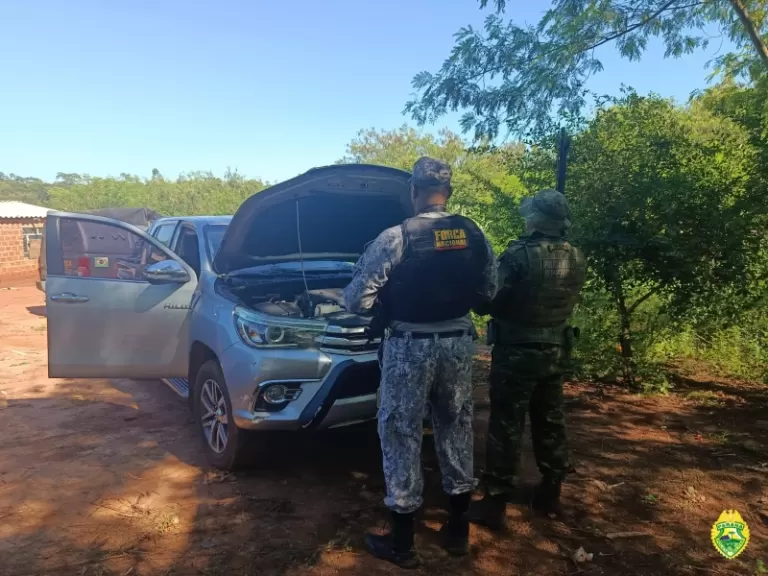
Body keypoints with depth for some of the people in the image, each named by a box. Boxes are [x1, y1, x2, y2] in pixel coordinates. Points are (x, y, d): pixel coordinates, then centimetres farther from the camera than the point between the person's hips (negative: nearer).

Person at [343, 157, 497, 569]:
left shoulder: (394, 238, -14)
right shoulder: (474, 235, 1)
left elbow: (357, 301, -13)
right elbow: (488, 294, 9)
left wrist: (385, 303, 9)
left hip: (410, 346, -5)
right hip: (458, 343, 5)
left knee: (401, 434, 7)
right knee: (456, 427, 17)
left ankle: (402, 543, 17)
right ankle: (458, 530, 30)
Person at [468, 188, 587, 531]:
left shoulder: (519, 254, -20)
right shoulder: (576, 259, 2)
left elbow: (489, 301, -17)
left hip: (517, 350, -6)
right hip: (556, 350, 7)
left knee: (506, 426, 1)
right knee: (550, 421, 17)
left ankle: (496, 502, 8)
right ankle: (550, 494, 30)